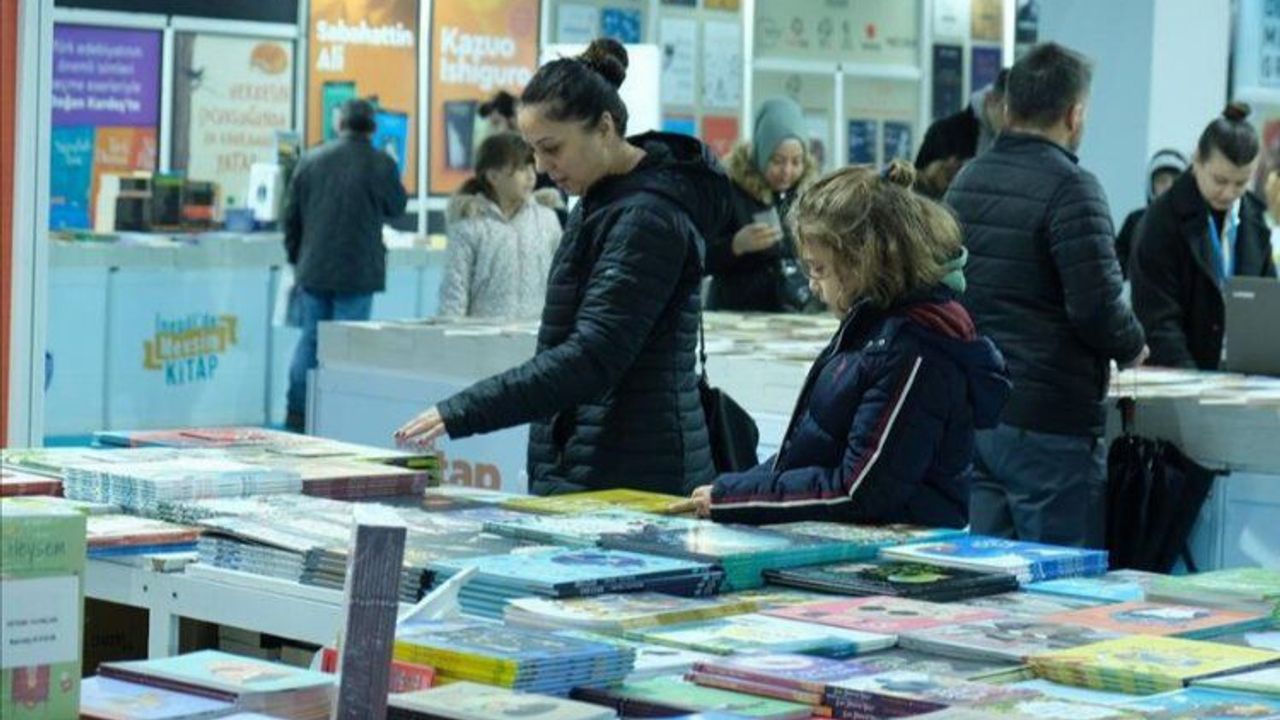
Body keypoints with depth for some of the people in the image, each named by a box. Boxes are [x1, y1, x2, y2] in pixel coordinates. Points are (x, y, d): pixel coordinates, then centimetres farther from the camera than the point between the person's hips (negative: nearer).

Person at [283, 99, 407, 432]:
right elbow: (397, 208, 6)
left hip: (313, 268, 3)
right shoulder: (381, 164, -9)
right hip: (357, 272, -3)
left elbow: (291, 214, 8)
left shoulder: (311, 159, 2)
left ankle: (297, 414, 13)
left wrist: (296, 258, 20)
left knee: (310, 339, 12)